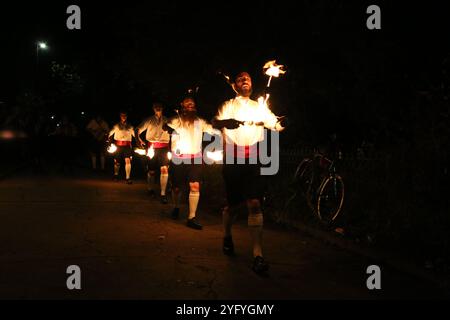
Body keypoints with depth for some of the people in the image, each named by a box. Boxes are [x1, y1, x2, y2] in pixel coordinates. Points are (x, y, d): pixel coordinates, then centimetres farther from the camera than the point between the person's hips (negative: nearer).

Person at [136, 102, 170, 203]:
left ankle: (163, 194, -12)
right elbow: (138, 130, 4)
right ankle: (150, 189, 31)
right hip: (151, 147, 0)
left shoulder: (166, 120, 9)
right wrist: (139, 140, -16)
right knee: (151, 170, 8)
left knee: (164, 169, -14)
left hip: (163, 148, 0)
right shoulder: (149, 120, 6)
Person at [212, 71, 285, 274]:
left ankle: (258, 255, -15)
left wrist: (282, 124, -21)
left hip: (253, 160, 1)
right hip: (232, 160, -1)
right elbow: (215, 123, -13)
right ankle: (227, 236, 38)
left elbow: (276, 125, 4)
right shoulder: (228, 106, 6)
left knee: (254, 203, -11)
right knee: (233, 204, 8)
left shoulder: (259, 107, 15)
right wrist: (226, 122, -36)